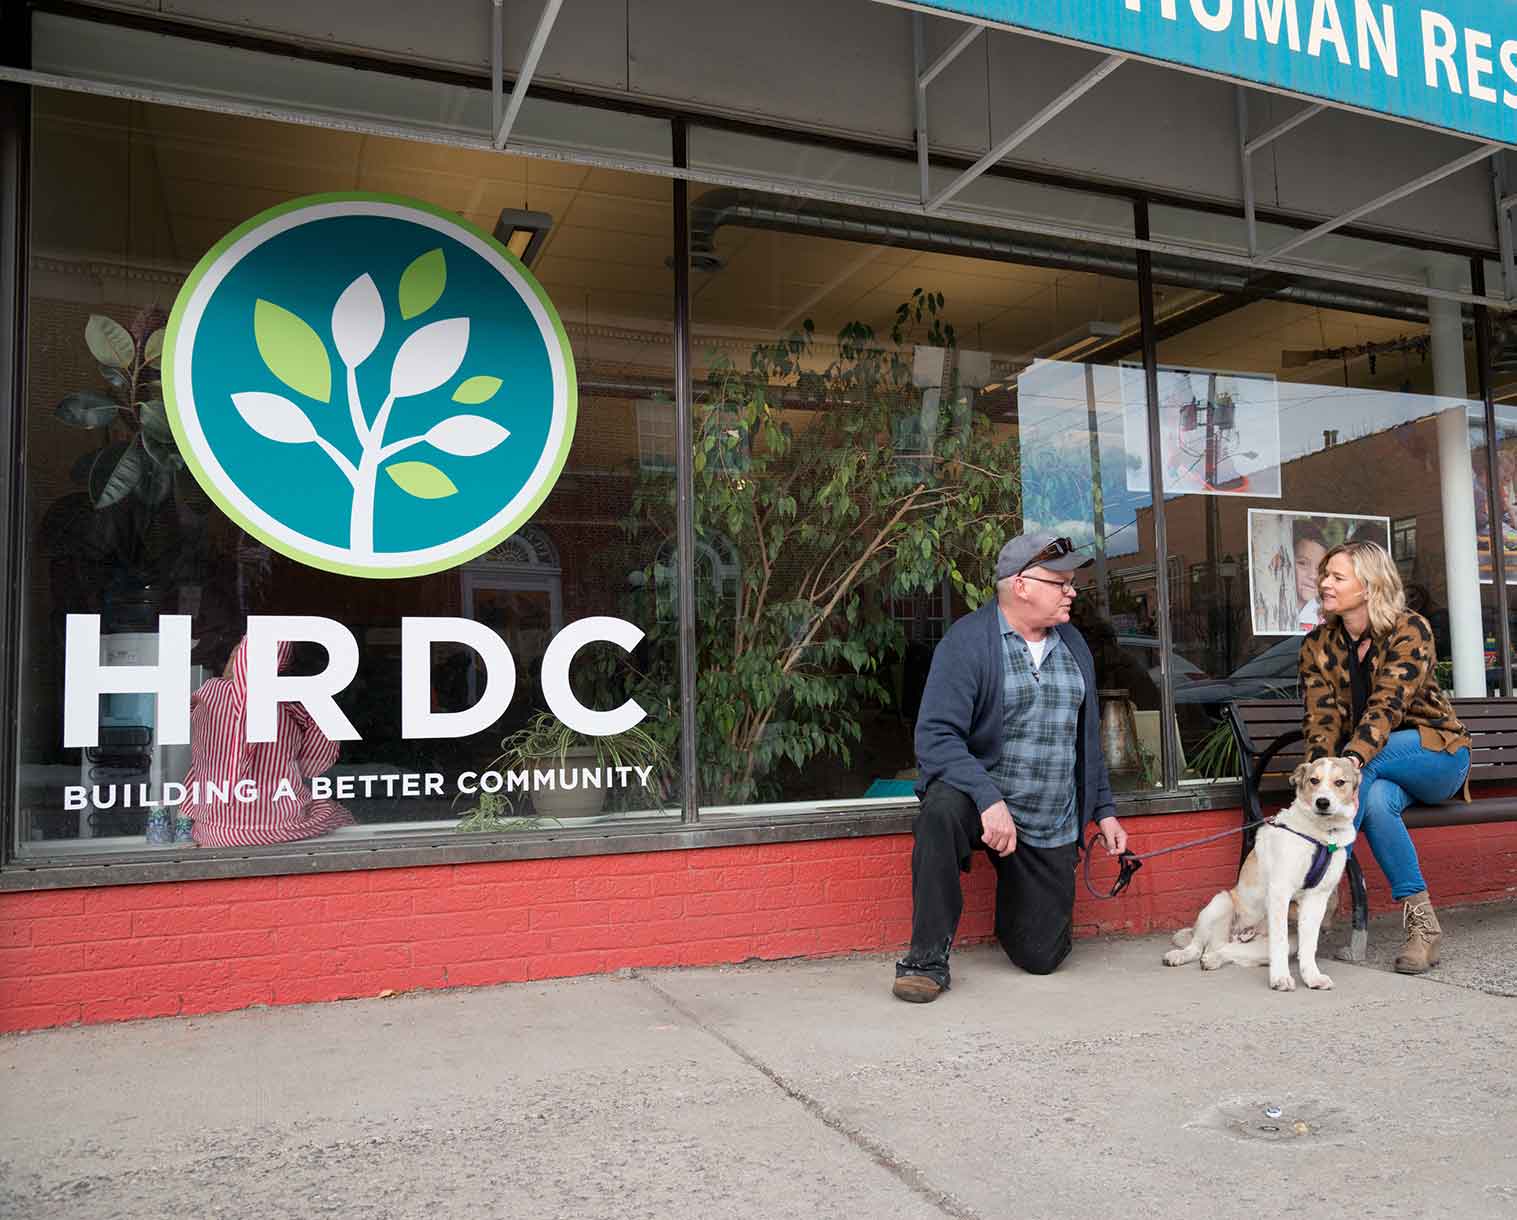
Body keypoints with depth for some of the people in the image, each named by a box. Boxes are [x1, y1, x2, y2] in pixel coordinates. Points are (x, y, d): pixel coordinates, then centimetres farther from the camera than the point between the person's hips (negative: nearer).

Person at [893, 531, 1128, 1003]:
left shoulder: (1073, 645, 10)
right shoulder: (967, 640, -12)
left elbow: (1087, 738, 19)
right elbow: (935, 737, -21)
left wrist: (1104, 811, 14)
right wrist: (989, 800, -32)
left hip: (1052, 830, 5)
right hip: (980, 799, -4)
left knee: (1042, 956, 2)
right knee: (942, 807, -40)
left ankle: (1015, 901, 39)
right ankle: (927, 961, -24)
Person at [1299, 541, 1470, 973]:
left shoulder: (1410, 630, -12)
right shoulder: (1318, 645, 2)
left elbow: (1387, 706, -25)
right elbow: (1321, 719, -7)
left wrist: (1350, 760, -42)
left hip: (1436, 753, -3)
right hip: (1376, 768, 3)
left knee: (1367, 763, -35)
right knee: (1376, 801, -34)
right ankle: (1422, 925, -30)